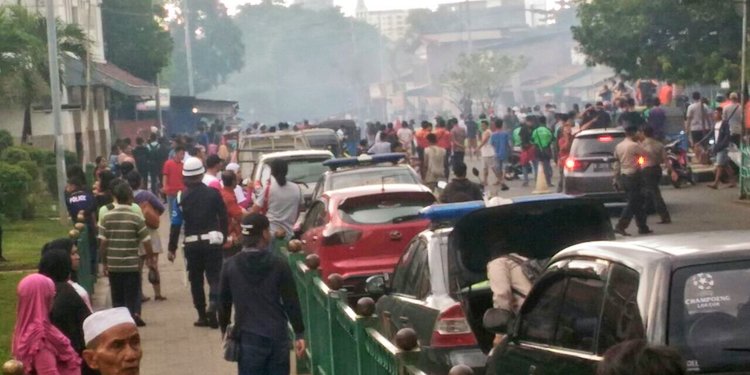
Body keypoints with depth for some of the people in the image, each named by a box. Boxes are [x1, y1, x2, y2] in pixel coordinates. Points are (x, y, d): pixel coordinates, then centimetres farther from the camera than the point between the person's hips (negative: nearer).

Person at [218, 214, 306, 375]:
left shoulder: (230, 266, -3)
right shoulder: (279, 264, -6)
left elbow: (224, 303, 5)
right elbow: (291, 302, -5)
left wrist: (225, 331, 19)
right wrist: (299, 333, 3)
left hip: (248, 337, 0)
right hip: (277, 335, 0)